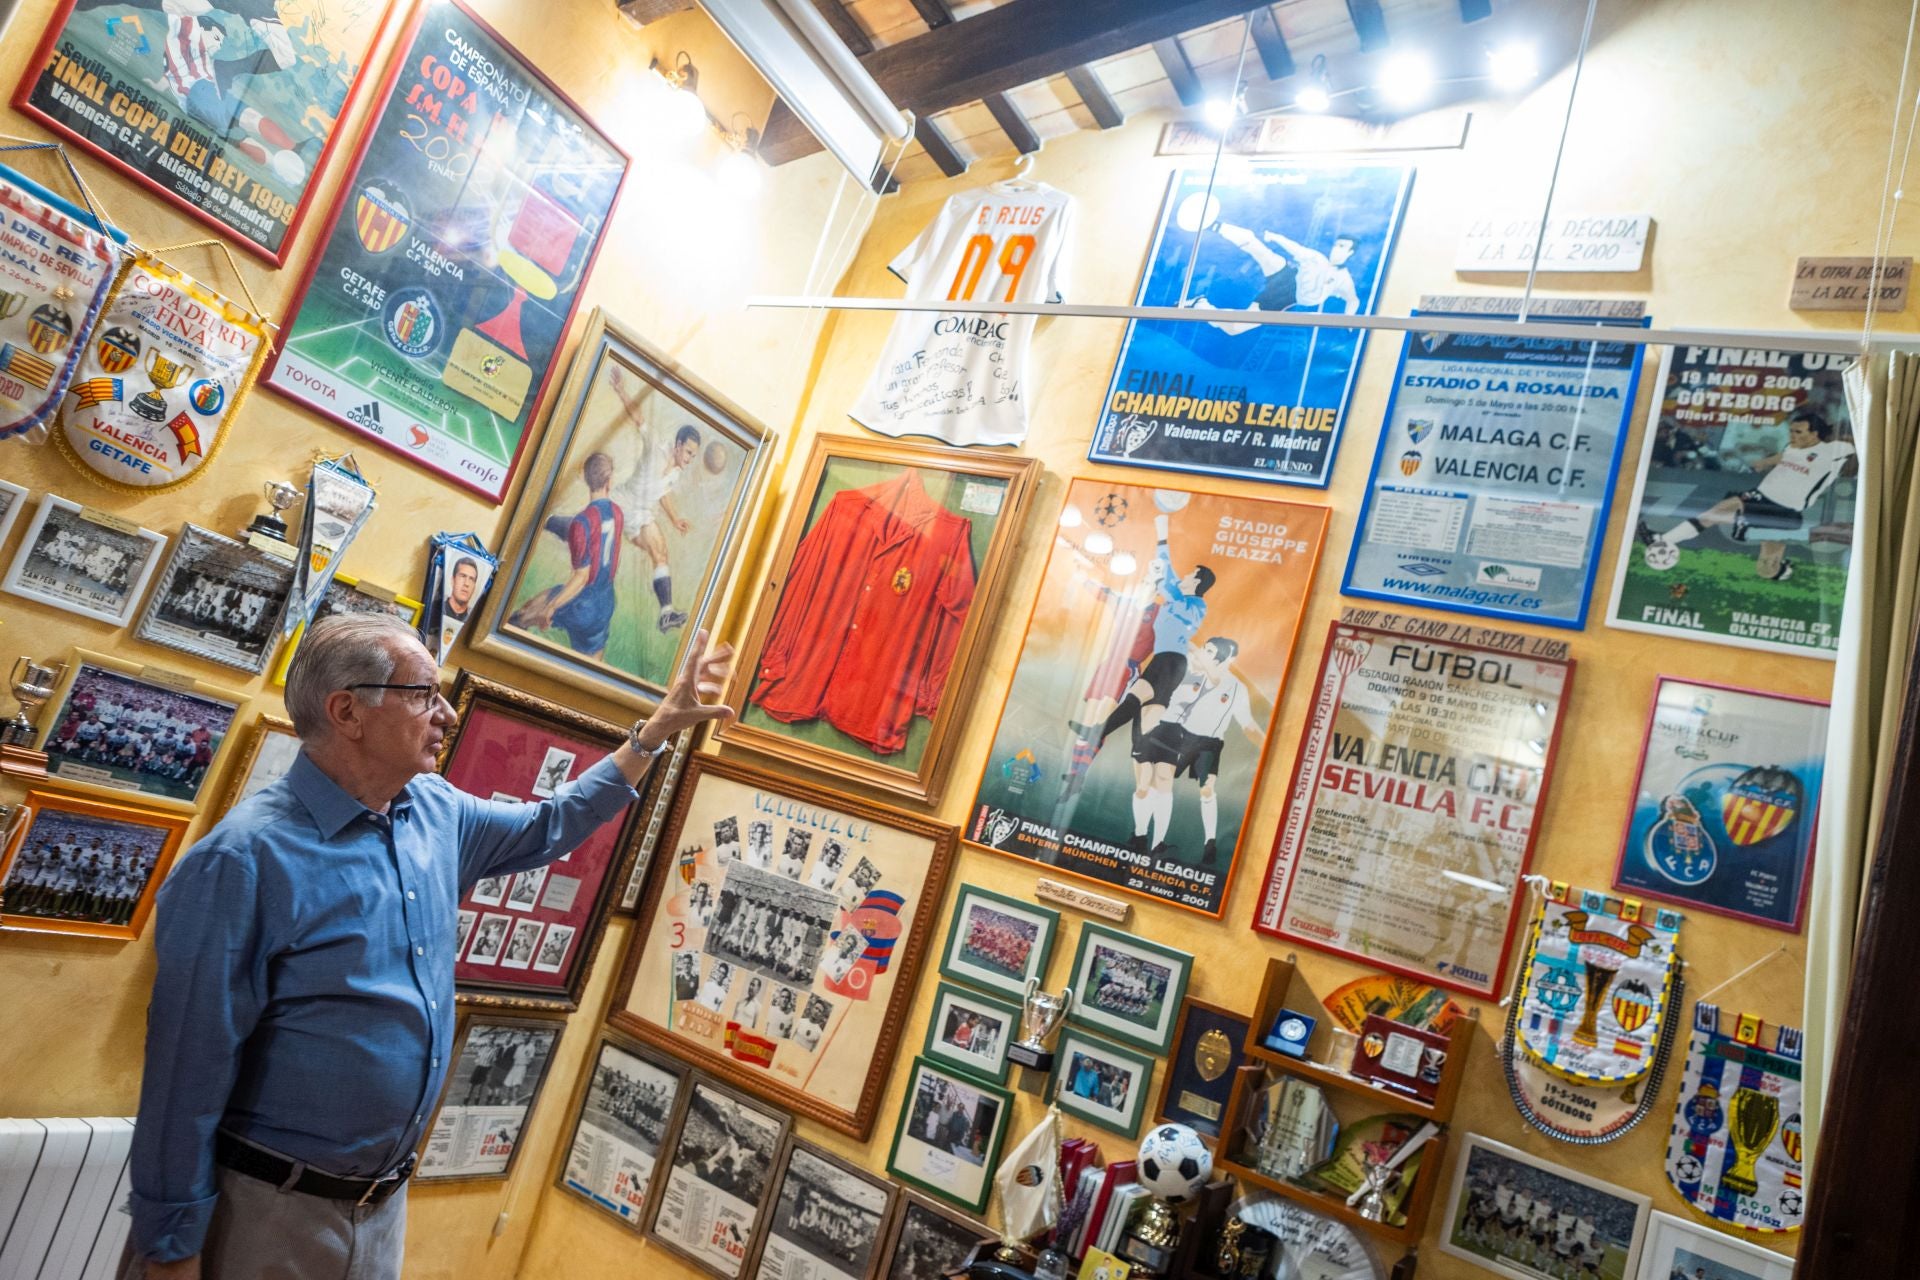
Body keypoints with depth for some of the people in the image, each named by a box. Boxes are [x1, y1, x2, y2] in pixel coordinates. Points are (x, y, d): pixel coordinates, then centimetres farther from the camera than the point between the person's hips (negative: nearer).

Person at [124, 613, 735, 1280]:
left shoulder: (438, 811, -1)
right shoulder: (247, 858, -23)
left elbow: (548, 826, 15)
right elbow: (190, 1067, -19)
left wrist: (657, 729, 11)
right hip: (269, 1209, -6)